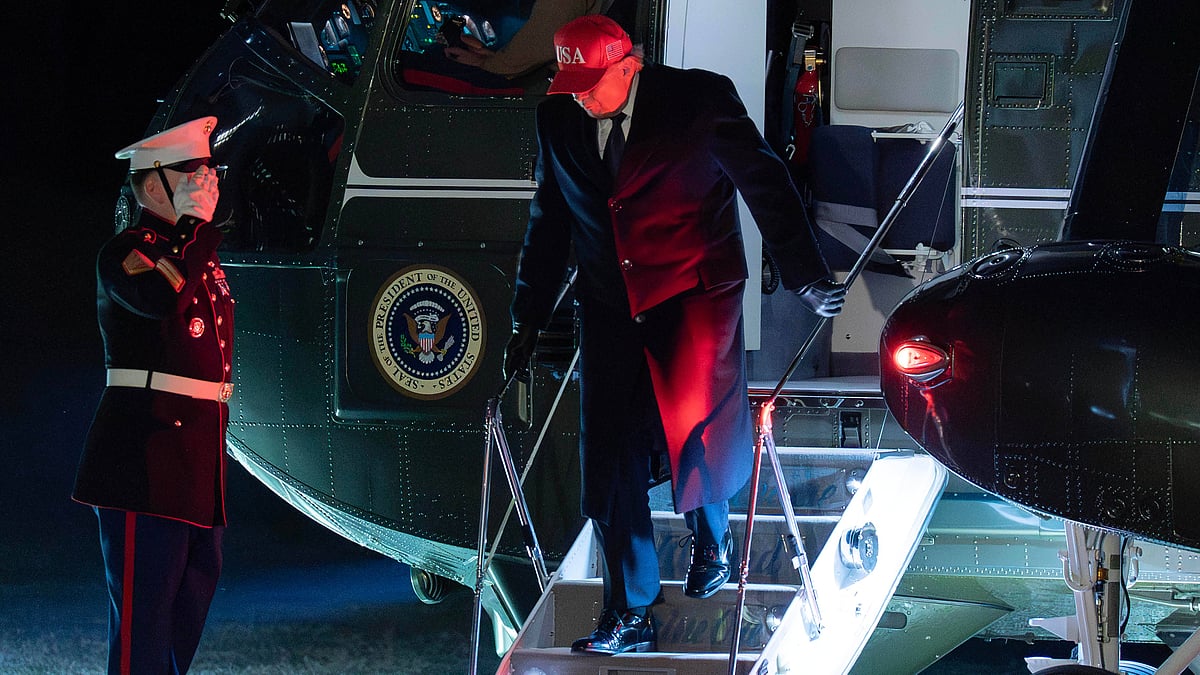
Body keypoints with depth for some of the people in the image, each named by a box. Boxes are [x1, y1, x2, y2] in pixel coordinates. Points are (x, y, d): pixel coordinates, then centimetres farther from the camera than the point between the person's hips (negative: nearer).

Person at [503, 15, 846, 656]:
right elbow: (548, 223, 15)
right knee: (609, 465, 0)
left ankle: (711, 538, 14)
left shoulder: (699, 99, -9)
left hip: (694, 295, -4)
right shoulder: (557, 121, 3)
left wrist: (805, 273, -14)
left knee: (695, 418, -20)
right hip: (610, 309, 4)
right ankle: (629, 618, 12)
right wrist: (527, 320, 17)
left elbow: (764, 184, -7)